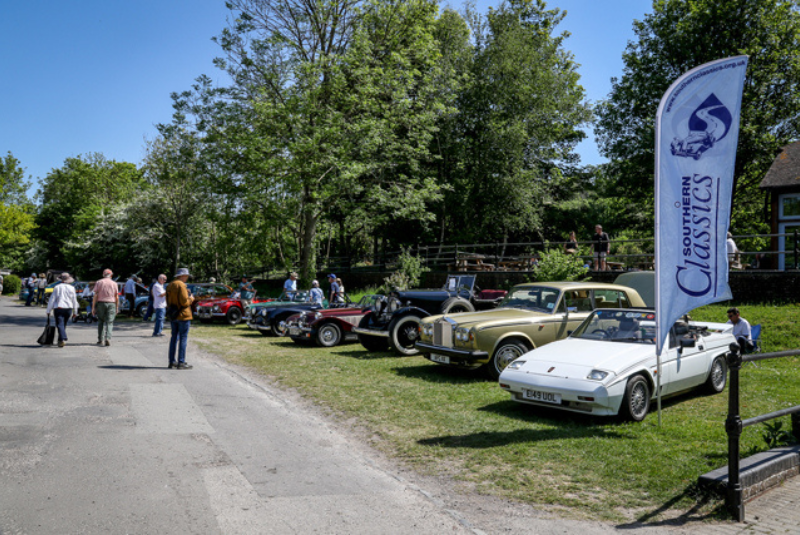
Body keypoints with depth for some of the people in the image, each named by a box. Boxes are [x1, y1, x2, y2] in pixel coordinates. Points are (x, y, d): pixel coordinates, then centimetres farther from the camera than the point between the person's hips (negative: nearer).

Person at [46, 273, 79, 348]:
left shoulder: (57, 287, 0)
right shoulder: (72, 288, 6)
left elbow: (52, 300, -2)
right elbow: (74, 301, 7)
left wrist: (48, 311, 3)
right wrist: (75, 312, 14)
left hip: (59, 308, -3)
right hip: (68, 308, 3)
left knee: (60, 325, -8)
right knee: (64, 325, 15)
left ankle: (63, 339, -25)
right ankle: (60, 340, 22)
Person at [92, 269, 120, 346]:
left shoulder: (98, 282, 2)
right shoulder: (114, 283, 4)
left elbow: (95, 296, -3)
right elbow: (117, 297, 3)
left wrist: (93, 307, -2)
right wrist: (117, 308, 11)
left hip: (101, 303, 0)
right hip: (111, 304, 0)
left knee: (100, 322, 14)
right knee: (109, 323, 0)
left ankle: (100, 340, 12)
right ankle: (108, 338, -17)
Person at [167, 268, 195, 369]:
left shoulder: (170, 286, 13)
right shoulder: (181, 285, -15)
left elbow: (168, 302, 17)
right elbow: (184, 302, -22)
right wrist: (191, 299, -2)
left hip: (172, 316, 8)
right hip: (183, 315, -8)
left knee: (174, 338, 15)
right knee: (183, 338, -3)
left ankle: (172, 361, 20)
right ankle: (181, 363, -3)